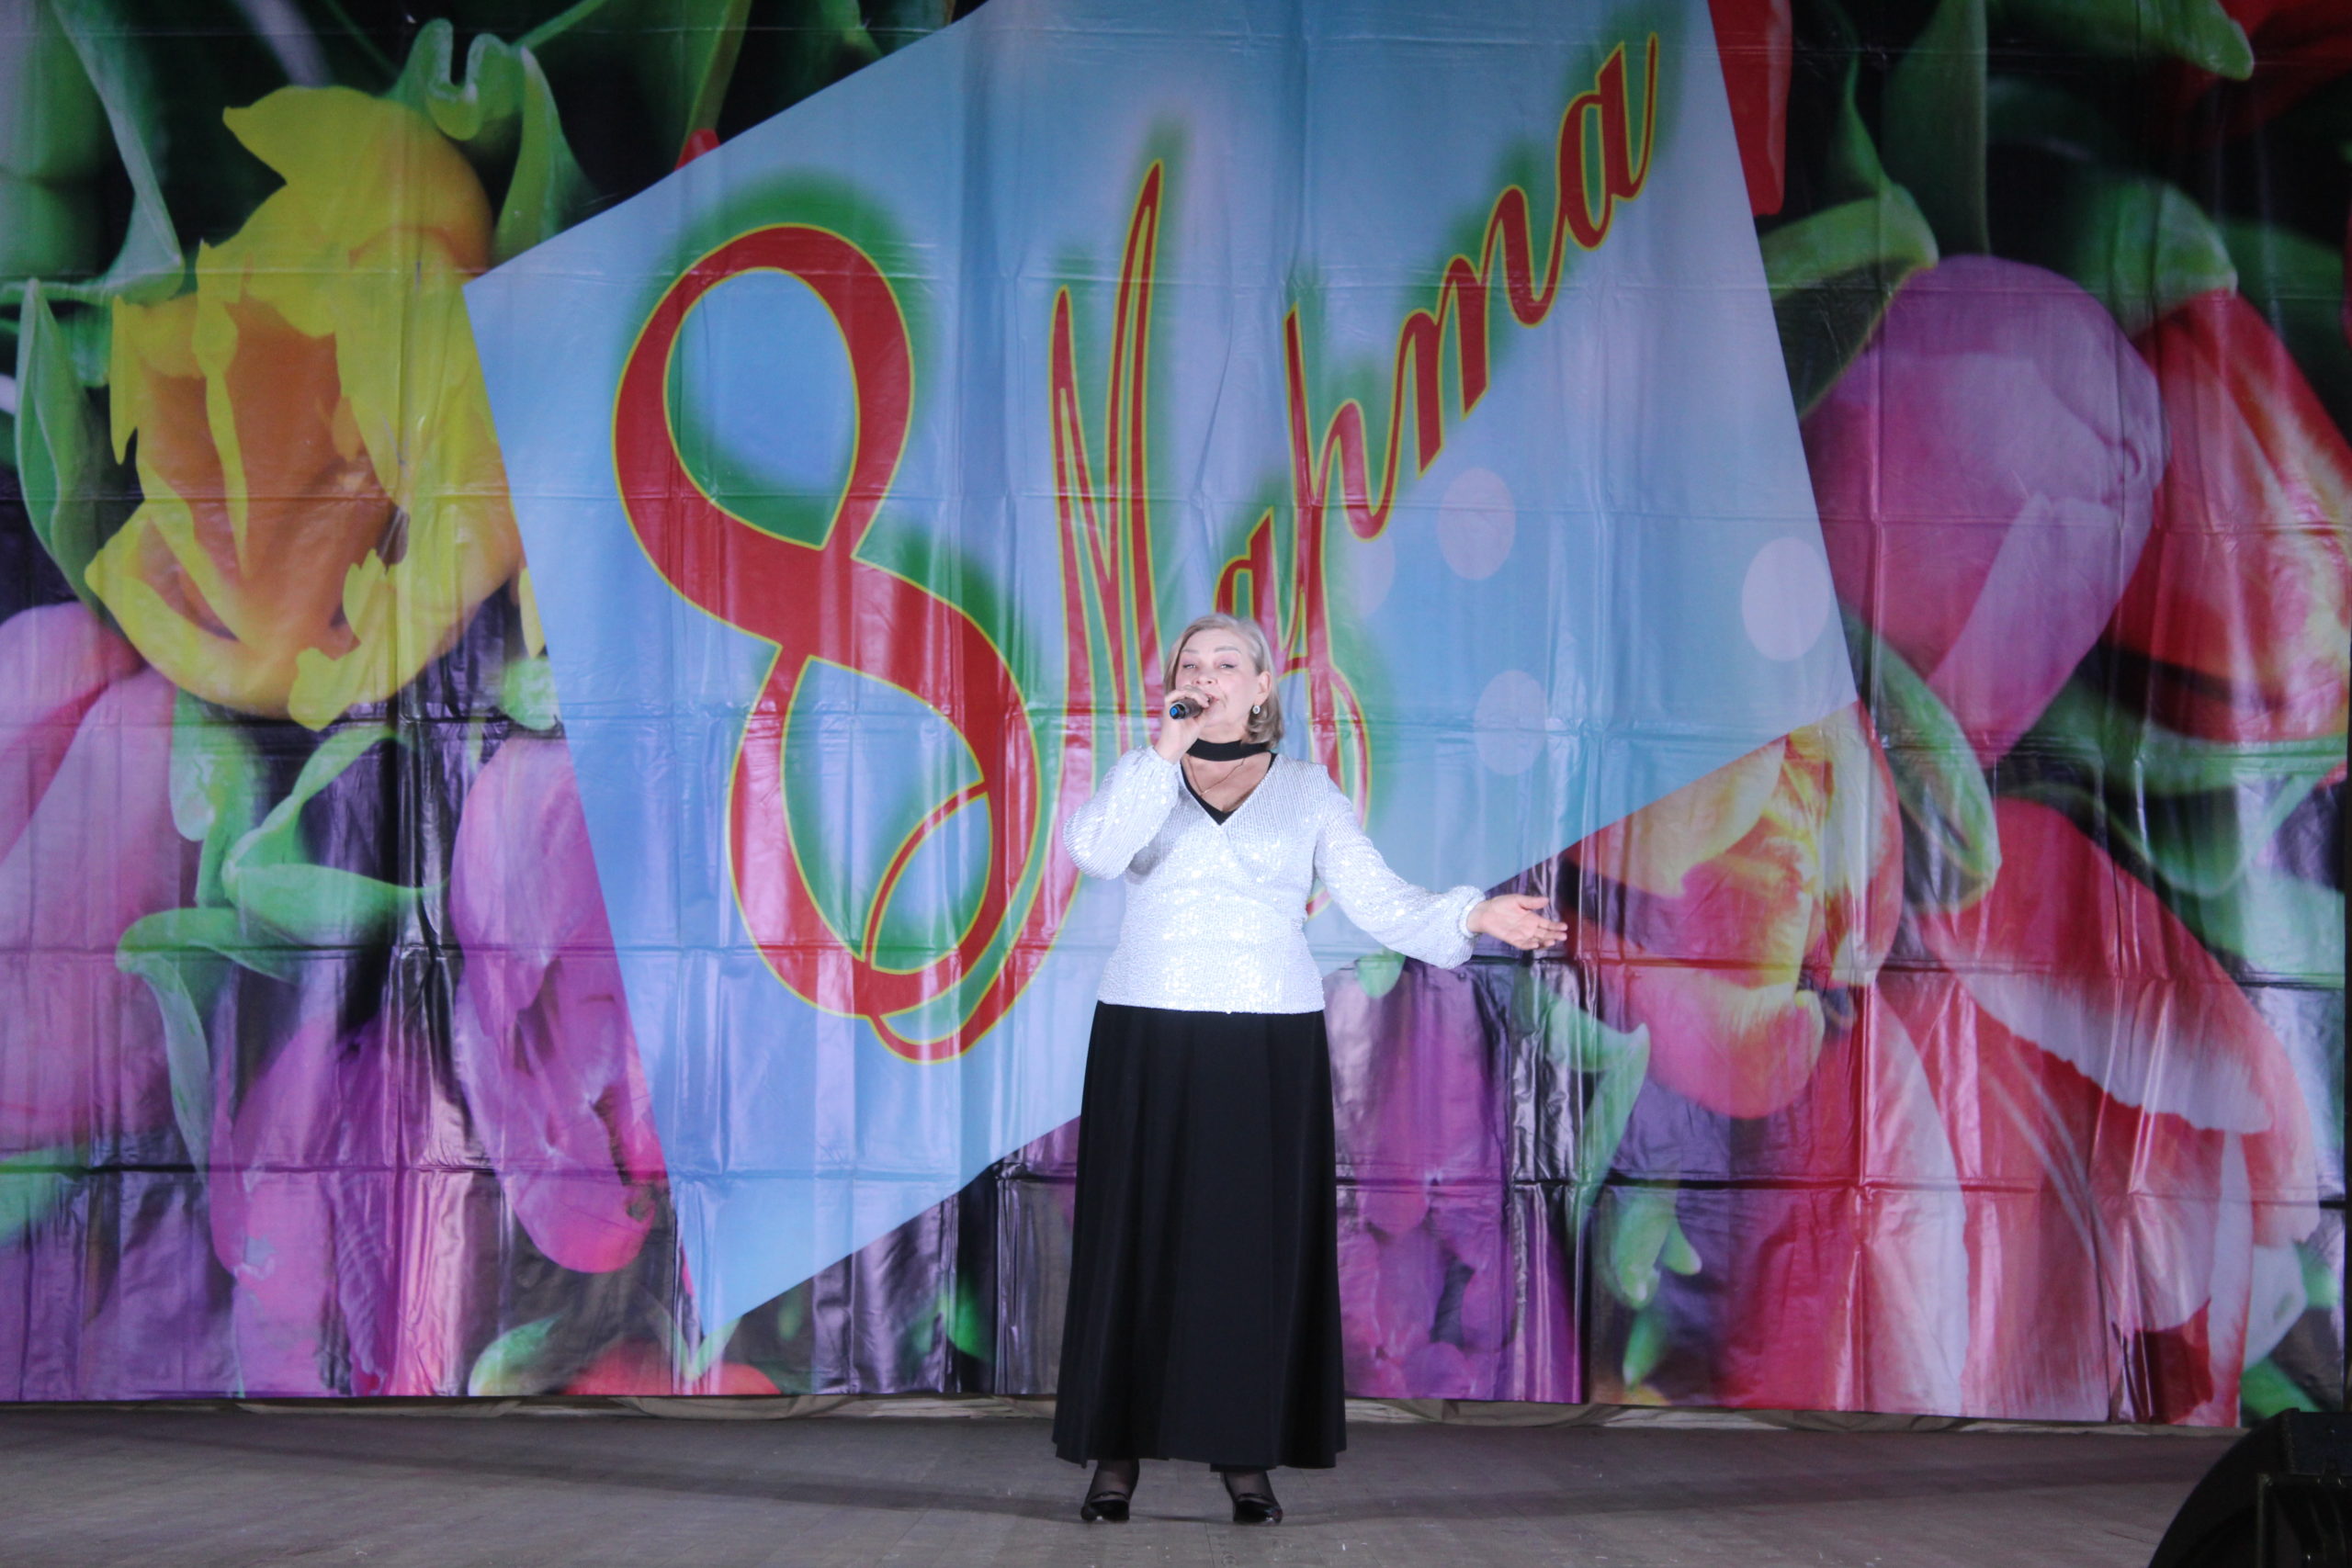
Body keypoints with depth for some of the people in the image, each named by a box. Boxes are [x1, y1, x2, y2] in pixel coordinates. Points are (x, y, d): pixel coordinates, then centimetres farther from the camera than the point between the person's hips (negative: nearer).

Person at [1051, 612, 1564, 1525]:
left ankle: (1247, 1455, 8)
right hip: (1148, 1040, 0)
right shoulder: (1141, 776, 8)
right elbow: (1094, 851, -14)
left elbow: (1380, 902, 3)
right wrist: (1171, 746, -15)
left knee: (1257, 1241, -1)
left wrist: (1474, 916, -12)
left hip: (1270, 1047, 1)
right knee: (1138, 1238, -1)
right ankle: (1116, 1453, 7)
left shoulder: (1307, 790, 9)